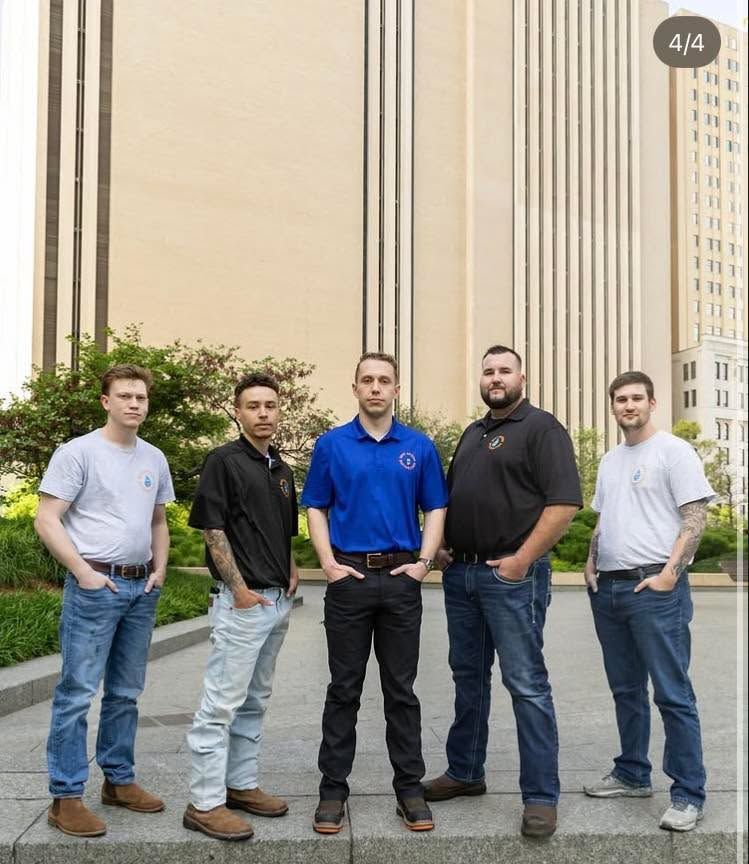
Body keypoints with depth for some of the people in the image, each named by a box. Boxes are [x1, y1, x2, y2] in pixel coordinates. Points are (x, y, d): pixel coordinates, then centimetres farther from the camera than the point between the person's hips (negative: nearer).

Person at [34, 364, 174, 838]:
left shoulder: (155, 459, 12)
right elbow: (47, 521, -10)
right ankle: (66, 797, 4)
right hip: (95, 586, -6)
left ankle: (119, 780, 27)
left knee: (126, 692, 14)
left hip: (141, 589, 7)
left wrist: (160, 568, 8)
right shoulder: (78, 452, -7)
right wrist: (84, 572, -15)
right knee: (78, 692, -4)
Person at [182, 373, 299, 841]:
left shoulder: (282, 469, 15)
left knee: (255, 701, 15)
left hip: (279, 601, 8)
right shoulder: (224, 461, -8)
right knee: (222, 703, -5)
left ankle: (241, 785, 25)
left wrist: (291, 569, 6)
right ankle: (205, 803, 1)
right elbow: (213, 529, -12)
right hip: (242, 600, -8)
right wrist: (240, 589, -15)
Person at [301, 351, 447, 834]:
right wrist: (328, 563, -7)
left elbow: (436, 509, 7)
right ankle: (334, 789, 15)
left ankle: (410, 788, 17)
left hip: (402, 578, 1)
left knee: (401, 689, 8)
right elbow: (316, 508, 5)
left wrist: (424, 562, -5)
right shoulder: (332, 445, 3)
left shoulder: (420, 447, 5)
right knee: (344, 690, 6)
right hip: (349, 577, -1)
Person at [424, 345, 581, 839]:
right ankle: (465, 773, 29)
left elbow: (564, 502, -16)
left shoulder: (541, 429, -6)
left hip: (512, 575, -8)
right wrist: (441, 544, 11)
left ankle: (542, 797, 5)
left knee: (526, 683, -3)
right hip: (460, 573, 8)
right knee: (468, 676, 16)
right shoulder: (472, 434, 18)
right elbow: (449, 496, 26)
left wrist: (522, 559, -17)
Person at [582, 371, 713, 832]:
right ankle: (633, 774, 28)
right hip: (608, 588, 8)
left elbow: (696, 517, -11)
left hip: (654, 589, -8)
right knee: (626, 690, 16)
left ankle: (689, 795, 4)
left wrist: (669, 574, -17)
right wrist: (591, 565, 11)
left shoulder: (674, 451, -5)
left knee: (673, 694, -5)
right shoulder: (611, 460, 17)